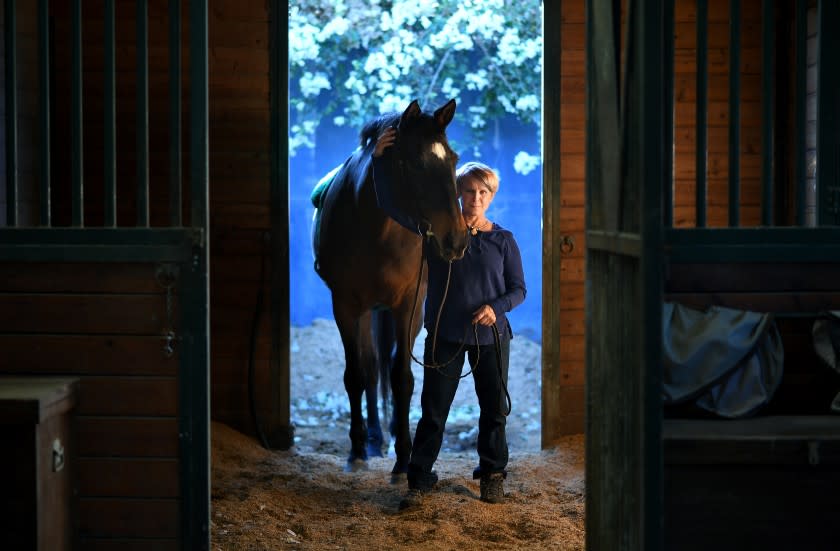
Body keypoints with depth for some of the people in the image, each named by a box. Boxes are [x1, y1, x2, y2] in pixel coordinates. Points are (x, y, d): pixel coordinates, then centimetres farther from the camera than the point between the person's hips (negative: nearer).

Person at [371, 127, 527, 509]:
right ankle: (419, 481, 8)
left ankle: (492, 474, 28)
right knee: (433, 410, 1)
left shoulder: (503, 240, 1)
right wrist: (379, 160, -16)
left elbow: (518, 289, 3)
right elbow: (390, 205, -6)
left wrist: (496, 307, -17)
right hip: (445, 334, -1)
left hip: (491, 334, 1)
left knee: (494, 409, 11)